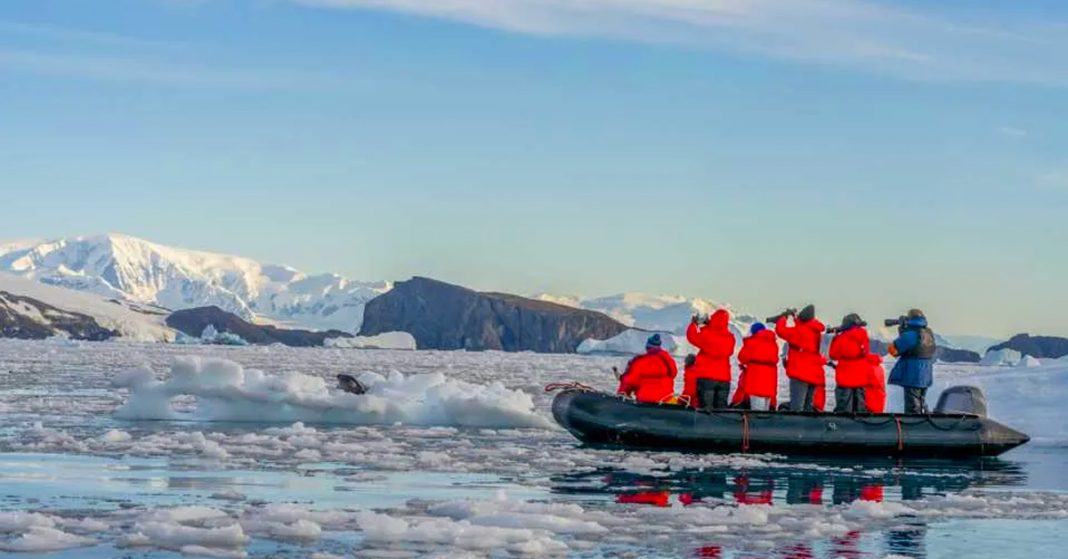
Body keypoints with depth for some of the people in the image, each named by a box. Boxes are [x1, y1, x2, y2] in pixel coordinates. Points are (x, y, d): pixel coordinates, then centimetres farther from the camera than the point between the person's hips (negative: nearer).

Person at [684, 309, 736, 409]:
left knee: (706, 408, -7)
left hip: (706, 376, -4)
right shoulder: (730, 337, 1)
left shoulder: (706, 334, -11)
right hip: (724, 378, 4)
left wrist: (694, 324, 24)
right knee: (721, 408, 8)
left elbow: (692, 336, 3)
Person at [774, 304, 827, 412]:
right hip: (814, 374, 8)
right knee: (808, 406, 15)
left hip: (800, 373, -8)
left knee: (796, 406, -11)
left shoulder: (800, 330, -15)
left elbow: (780, 329, -16)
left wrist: (783, 317, 2)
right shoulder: (816, 331, 11)